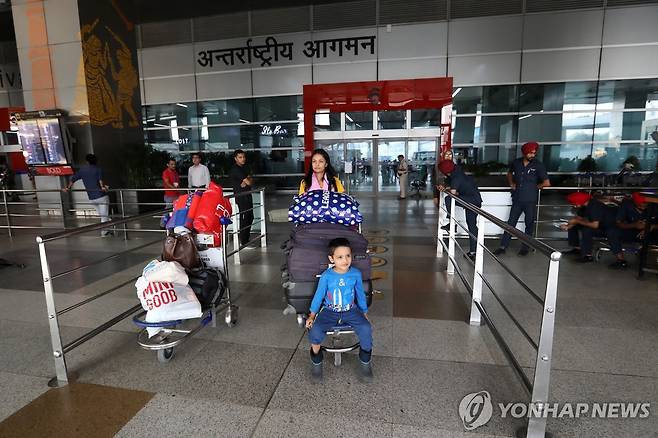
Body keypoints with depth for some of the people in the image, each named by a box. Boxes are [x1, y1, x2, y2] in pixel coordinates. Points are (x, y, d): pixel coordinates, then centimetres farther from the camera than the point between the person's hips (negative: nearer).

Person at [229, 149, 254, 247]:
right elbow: (249, 182, -18)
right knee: (245, 218, -7)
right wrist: (247, 181, 3)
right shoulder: (235, 169, -13)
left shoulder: (245, 168, 15)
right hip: (241, 196, -9)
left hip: (247, 195, 9)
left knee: (250, 217, 13)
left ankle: (246, 239, 23)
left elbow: (251, 180, 7)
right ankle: (243, 242, 0)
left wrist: (245, 182, -12)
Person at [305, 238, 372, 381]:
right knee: (315, 330, -26)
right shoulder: (326, 276, -10)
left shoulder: (356, 274, -6)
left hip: (351, 311, 1)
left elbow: (360, 294, 8)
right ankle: (316, 361, 6)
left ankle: (365, 361, 5)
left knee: (366, 328, -24)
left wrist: (364, 313, 15)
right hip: (329, 311, -1)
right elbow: (319, 295, 1)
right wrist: (312, 315, 2)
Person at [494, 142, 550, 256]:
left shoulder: (538, 165, -7)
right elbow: (509, 173, 25)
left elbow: (547, 183, -7)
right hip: (517, 199, 2)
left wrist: (536, 187, 2)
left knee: (529, 224, 10)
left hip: (530, 200, -2)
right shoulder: (516, 162, 3)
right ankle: (503, 246, 9)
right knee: (511, 223, 5)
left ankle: (525, 247, 23)